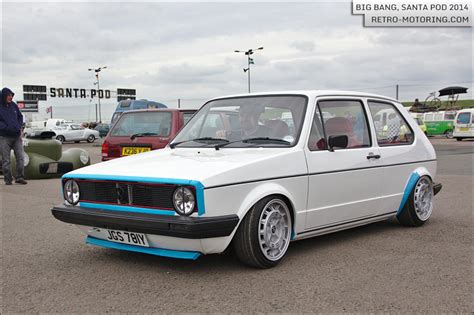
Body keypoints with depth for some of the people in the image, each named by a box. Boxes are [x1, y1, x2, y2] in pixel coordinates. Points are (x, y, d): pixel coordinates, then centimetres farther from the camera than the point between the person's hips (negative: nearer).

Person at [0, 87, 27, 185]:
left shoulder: (13, 105, 8)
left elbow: (20, 116, 19)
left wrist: (19, 127, 5)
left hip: (17, 136, 4)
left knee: (20, 157, 0)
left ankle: (20, 177, 9)